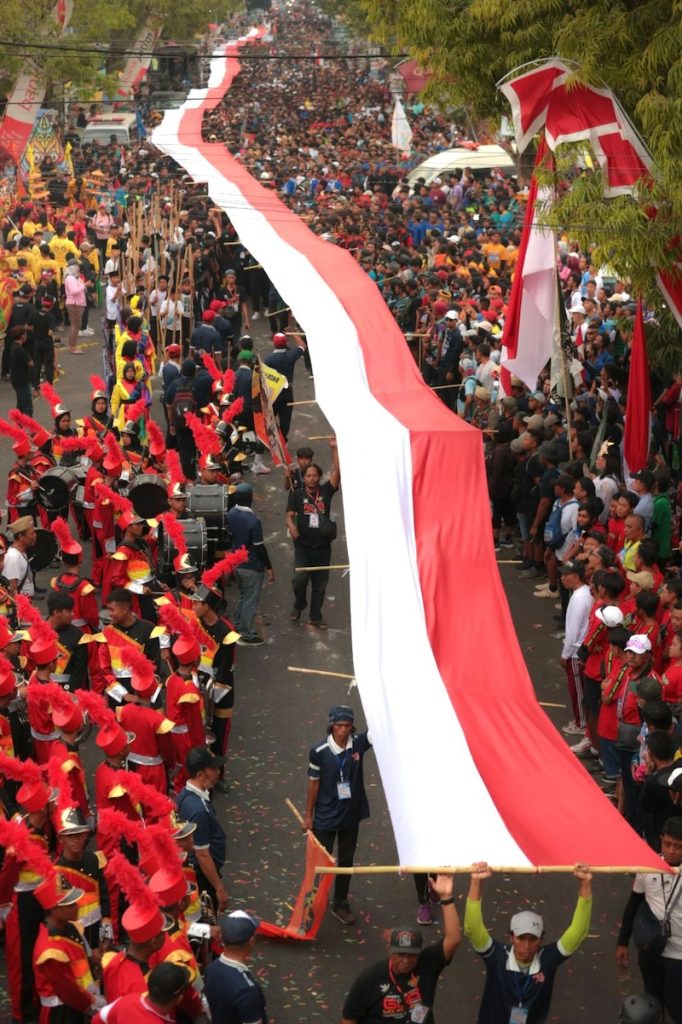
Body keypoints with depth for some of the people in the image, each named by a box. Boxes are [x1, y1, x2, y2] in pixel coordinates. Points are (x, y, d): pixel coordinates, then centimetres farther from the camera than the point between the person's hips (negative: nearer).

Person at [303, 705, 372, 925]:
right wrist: (308, 816, -1)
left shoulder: (359, 743, -12)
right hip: (325, 817, -3)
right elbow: (313, 783, -7)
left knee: (346, 861, 16)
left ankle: (340, 904, 32)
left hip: (351, 815, 3)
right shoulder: (319, 751, -17)